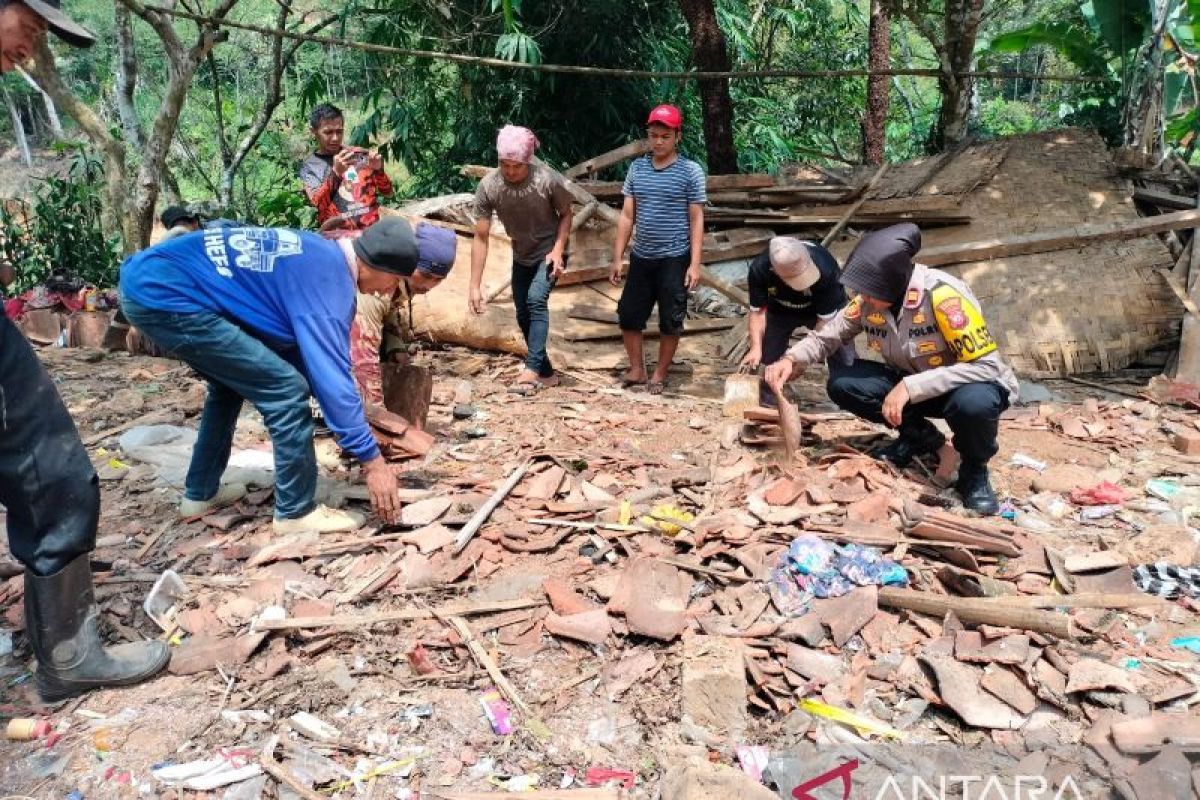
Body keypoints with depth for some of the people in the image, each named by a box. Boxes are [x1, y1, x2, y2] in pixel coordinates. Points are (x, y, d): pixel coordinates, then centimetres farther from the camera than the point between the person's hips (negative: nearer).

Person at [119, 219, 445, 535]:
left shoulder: (320, 257, 13)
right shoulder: (327, 280, -16)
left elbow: (303, 352, 22)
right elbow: (332, 376, -19)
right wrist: (372, 461, -15)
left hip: (149, 278, 11)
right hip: (163, 294, -11)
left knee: (231, 380, 28)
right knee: (286, 388, -11)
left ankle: (200, 493, 38)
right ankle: (296, 511, 3)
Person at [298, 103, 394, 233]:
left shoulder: (360, 154, 12)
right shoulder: (309, 166, 7)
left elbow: (387, 193, 11)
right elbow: (319, 204, -8)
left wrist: (378, 170, -8)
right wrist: (336, 173, -21)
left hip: (370, 227, 1)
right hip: (337, 233, -1)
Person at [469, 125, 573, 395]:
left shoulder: (548, 180, -27)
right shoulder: (488, 186, -22)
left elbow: (566, 214, -7)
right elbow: (481, 237, -18)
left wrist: (558, 250, -22)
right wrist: (475, 286, -20)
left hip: (550, 253, -4)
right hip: (521, 257, 4)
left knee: (536, 300, -25)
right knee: (523, 315, 6)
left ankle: (531, 370, -24)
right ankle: (546, 372, 21)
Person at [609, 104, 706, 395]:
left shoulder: (690, 171, -5)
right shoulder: (636, 168, 5)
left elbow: (696, 220, -5)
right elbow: (627, 216, 8)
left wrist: (695, 264, -11)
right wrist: (617, 258, 5)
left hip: (674, 259, -4)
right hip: (641, 258, 4)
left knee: (670, 321, 5)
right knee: (628, 315, 8)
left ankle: (659, 375, 21)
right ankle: (637, 369, 25)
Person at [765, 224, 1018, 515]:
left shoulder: (944, 295, -30)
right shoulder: (868, 300, -13)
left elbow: (987, 366, -30)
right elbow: (826, 336, -2)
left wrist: (911, 387, -36)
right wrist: (791, 360, -23)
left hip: (976, 383, -5)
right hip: (912, 386, 5)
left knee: (973, 403, -40)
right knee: (842, 385, -17)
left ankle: (974, 470, -6)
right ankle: (919, 436, 6)